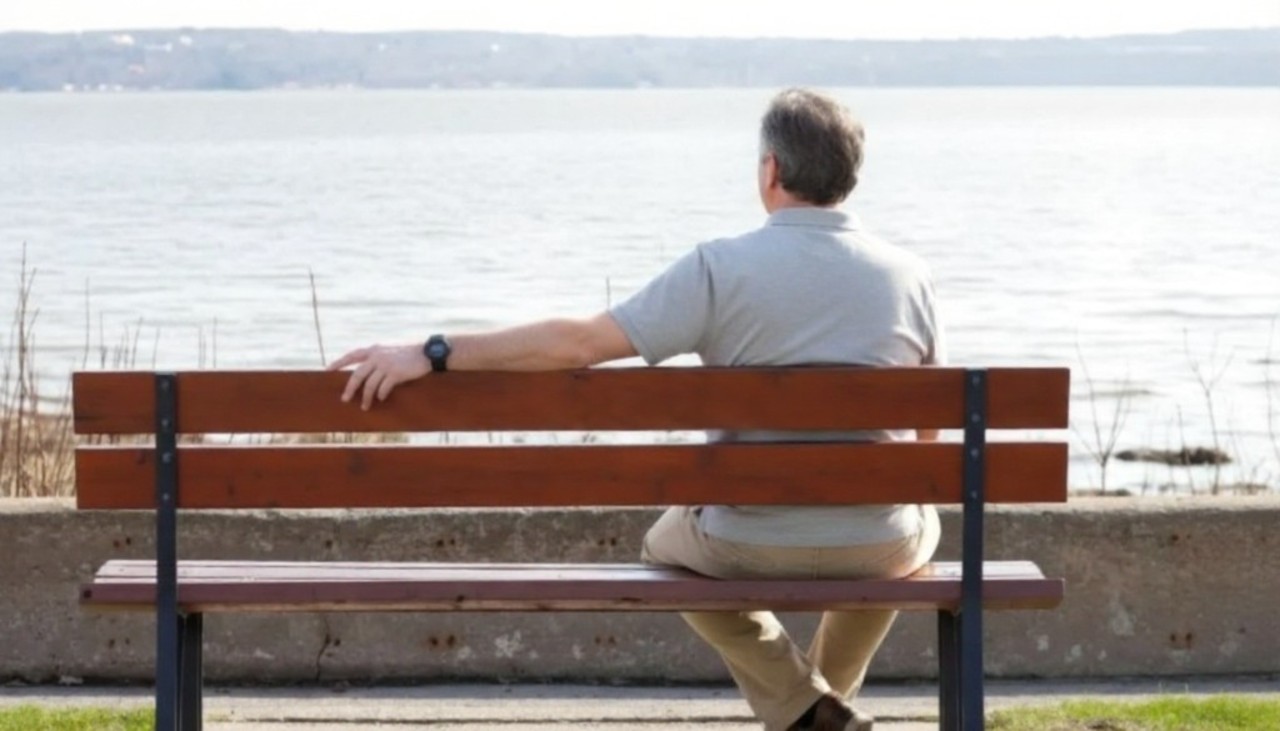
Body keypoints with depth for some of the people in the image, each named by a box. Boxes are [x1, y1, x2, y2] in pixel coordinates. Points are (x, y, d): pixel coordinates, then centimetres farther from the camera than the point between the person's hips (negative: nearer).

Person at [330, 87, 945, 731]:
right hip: (878, 549, 2)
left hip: (750, 546, -2)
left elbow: (579, 342, -15)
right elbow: (928, 428, 7)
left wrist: (432, 354, -11)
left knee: (668, 544, 34)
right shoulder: (908, 275, -4)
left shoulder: (721, 268, -13)